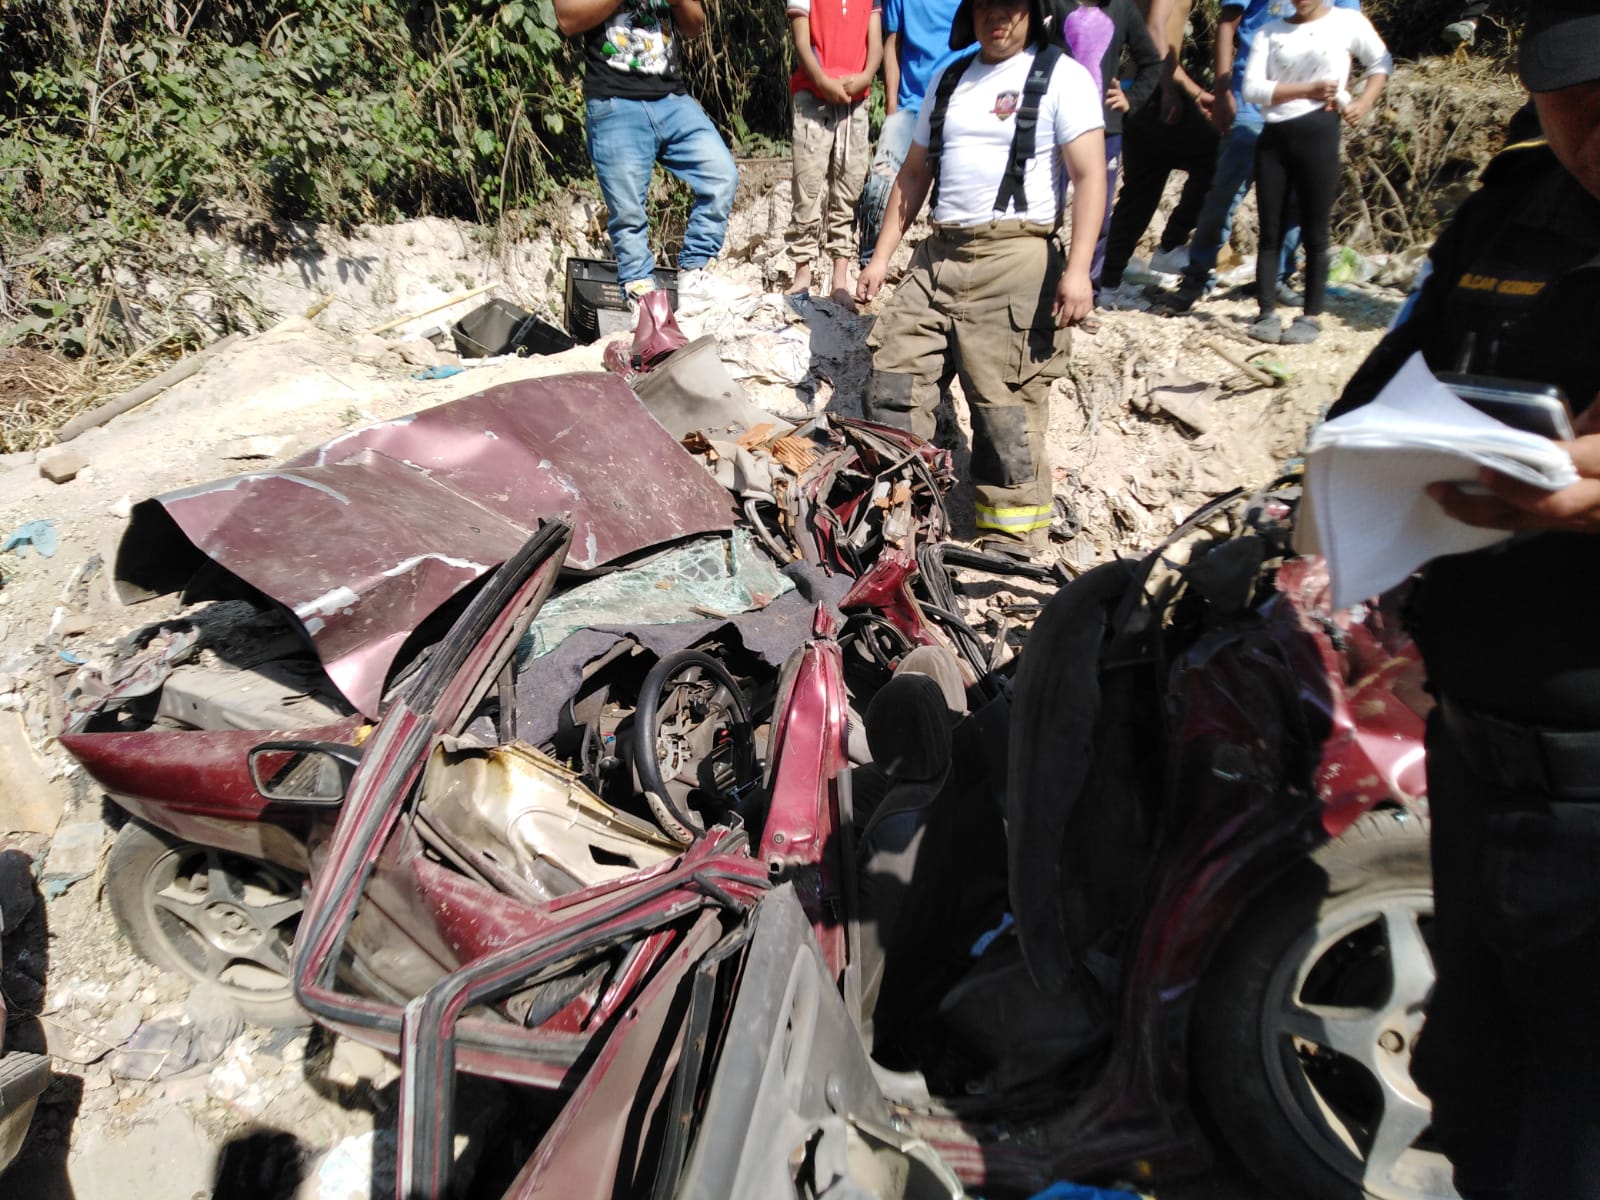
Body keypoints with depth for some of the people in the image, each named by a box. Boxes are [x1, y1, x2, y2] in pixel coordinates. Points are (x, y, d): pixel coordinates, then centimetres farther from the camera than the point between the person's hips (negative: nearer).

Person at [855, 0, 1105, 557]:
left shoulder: (1062, 77, 1)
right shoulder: (948, 80, 19)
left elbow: (1090, 176, -7)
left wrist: (1077, 269, -19)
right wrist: (881, 257, 15)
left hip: (1014, 258, -6)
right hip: (938, 255, 6)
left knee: (1005, 405, -7)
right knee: (892, 378, 0)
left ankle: (1013, 547, 4)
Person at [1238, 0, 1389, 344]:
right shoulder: (1269, 32, 9)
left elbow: (1382, 62, 17)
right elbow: (1252, 88, -3)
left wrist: (1365, 102, 1)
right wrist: (1309, 89, -9)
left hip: (1318, 133, -2)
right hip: (1273, 136, 2)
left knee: (1315, 233, -1)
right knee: (1270, 232, 2)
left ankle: (1311, 317, 3)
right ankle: (1267, 314, 6)